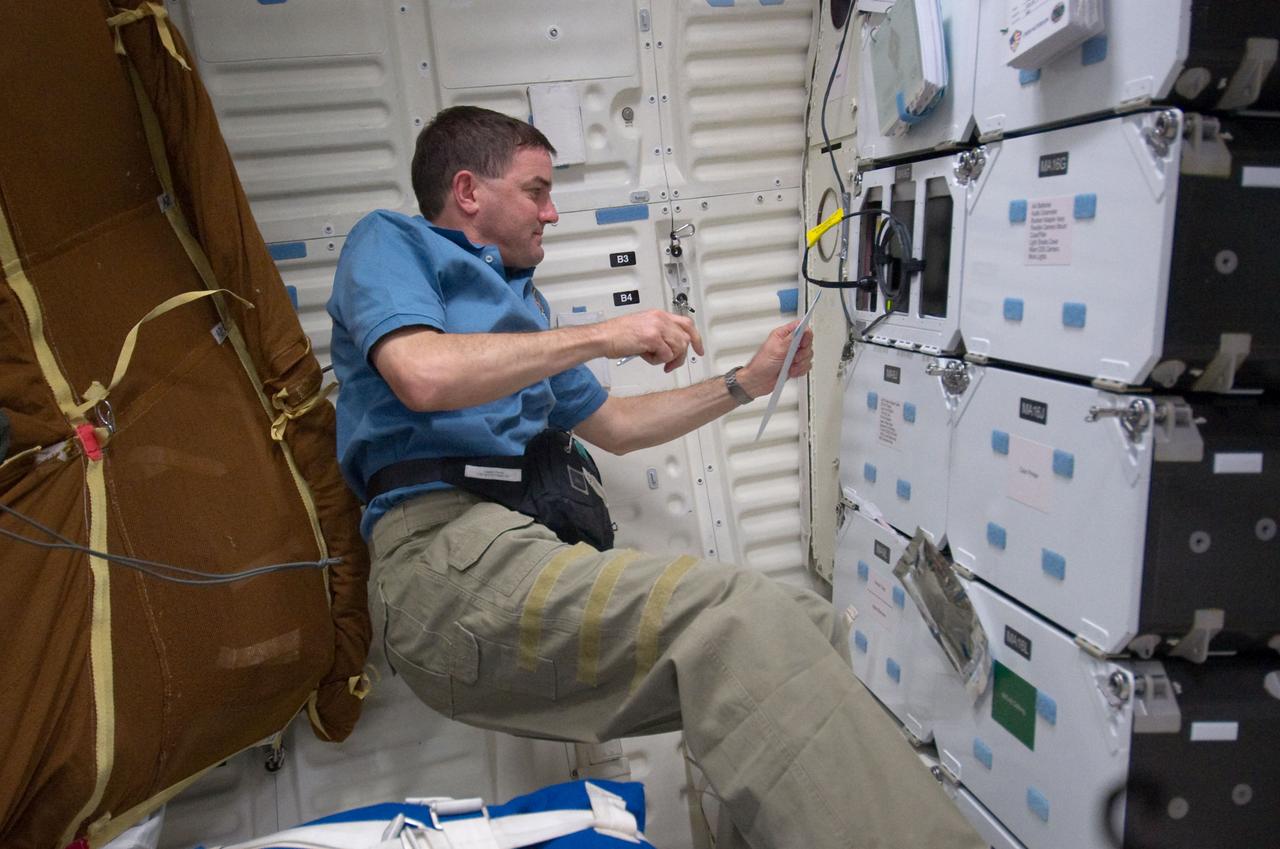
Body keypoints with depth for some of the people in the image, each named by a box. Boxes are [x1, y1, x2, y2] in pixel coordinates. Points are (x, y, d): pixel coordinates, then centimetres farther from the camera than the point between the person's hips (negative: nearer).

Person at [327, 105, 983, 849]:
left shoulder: (520, 301, 30)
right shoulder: (392, 241, 9)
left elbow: (615, 427, 33)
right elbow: (422, 375, -14)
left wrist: (746, 383, 28)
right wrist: (601, 335, -6)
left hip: (530, 542, 8)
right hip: (446, 550, -7)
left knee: (808, 627, -9)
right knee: (729, 613, -29)